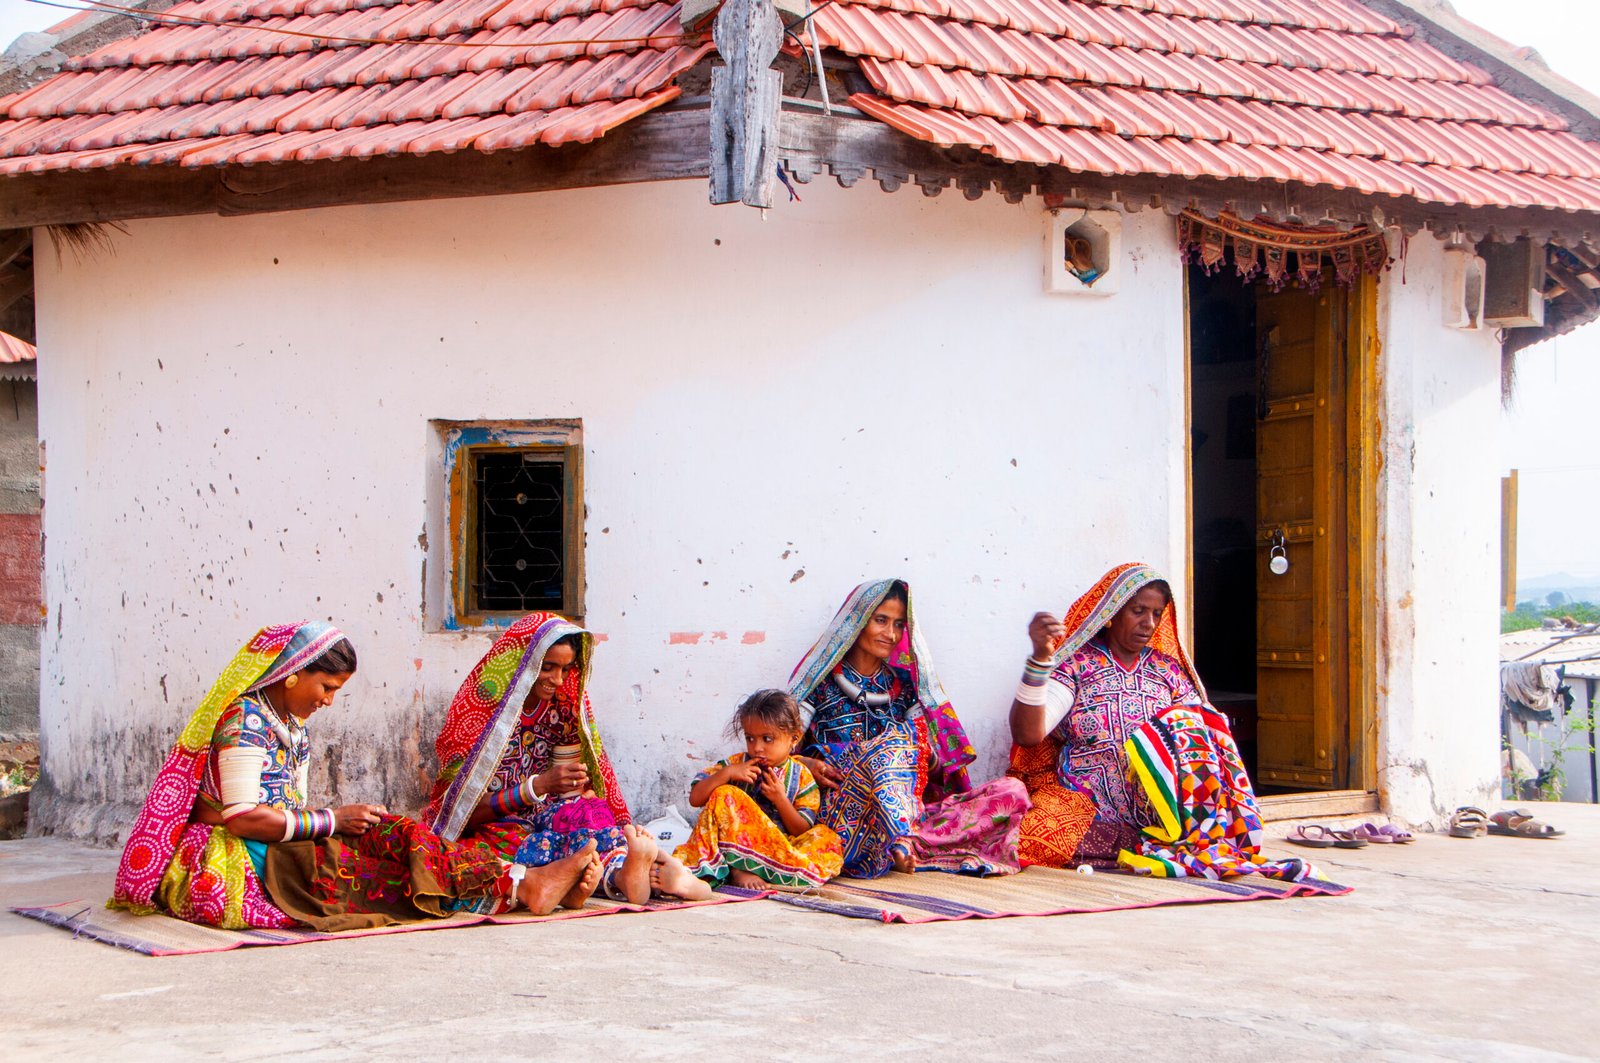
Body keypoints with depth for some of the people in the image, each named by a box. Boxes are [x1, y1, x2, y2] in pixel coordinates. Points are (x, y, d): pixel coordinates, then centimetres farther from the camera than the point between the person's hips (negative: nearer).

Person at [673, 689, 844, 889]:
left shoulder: (801, 776, 5)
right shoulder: (736, 764, 6)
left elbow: (802, 831, 0)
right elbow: (695, 799, -1)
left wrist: (780, 799, -15)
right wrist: (727, 773, -13)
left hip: (782, 848, 1)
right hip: (735, 842, -1)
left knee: (829, 840, -22)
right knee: (724, 795, -20)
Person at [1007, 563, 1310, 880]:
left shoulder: (1170, 671, 17)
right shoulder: (1075, 664, 5)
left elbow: (1207, 734, 7)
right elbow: (1027, 733, -10)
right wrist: (1040, 657, -23)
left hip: (1159, 813, 1)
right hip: (1087, 813, -1)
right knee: (1030, 833, -35)